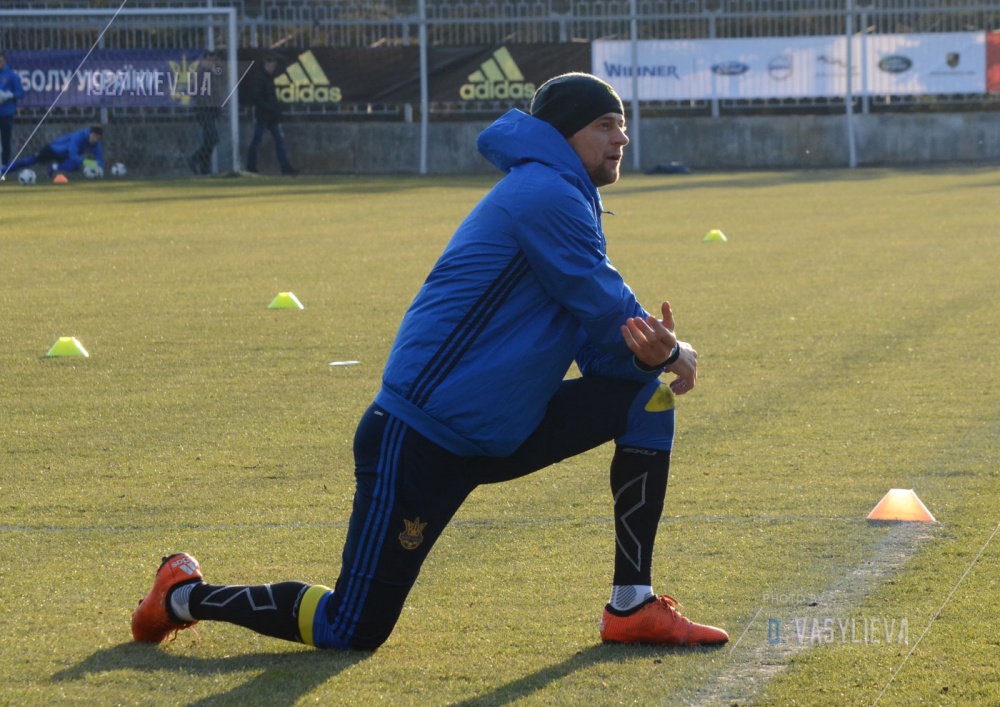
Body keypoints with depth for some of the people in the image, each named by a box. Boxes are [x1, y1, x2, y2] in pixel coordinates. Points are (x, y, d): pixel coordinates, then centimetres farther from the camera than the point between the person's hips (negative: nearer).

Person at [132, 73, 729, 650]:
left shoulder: (560, 198, 16)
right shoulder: (545, 195, -14)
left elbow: (599, 350, 7)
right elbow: (611, 313, -16)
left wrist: (649, 355, -14)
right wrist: (673, 353, 1)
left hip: (498, 434, 10)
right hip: (419, 444, -10)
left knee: (646, 394, 1)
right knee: (352, 631, -6)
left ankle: (633, 608, 3)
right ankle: (186, 594, 18)